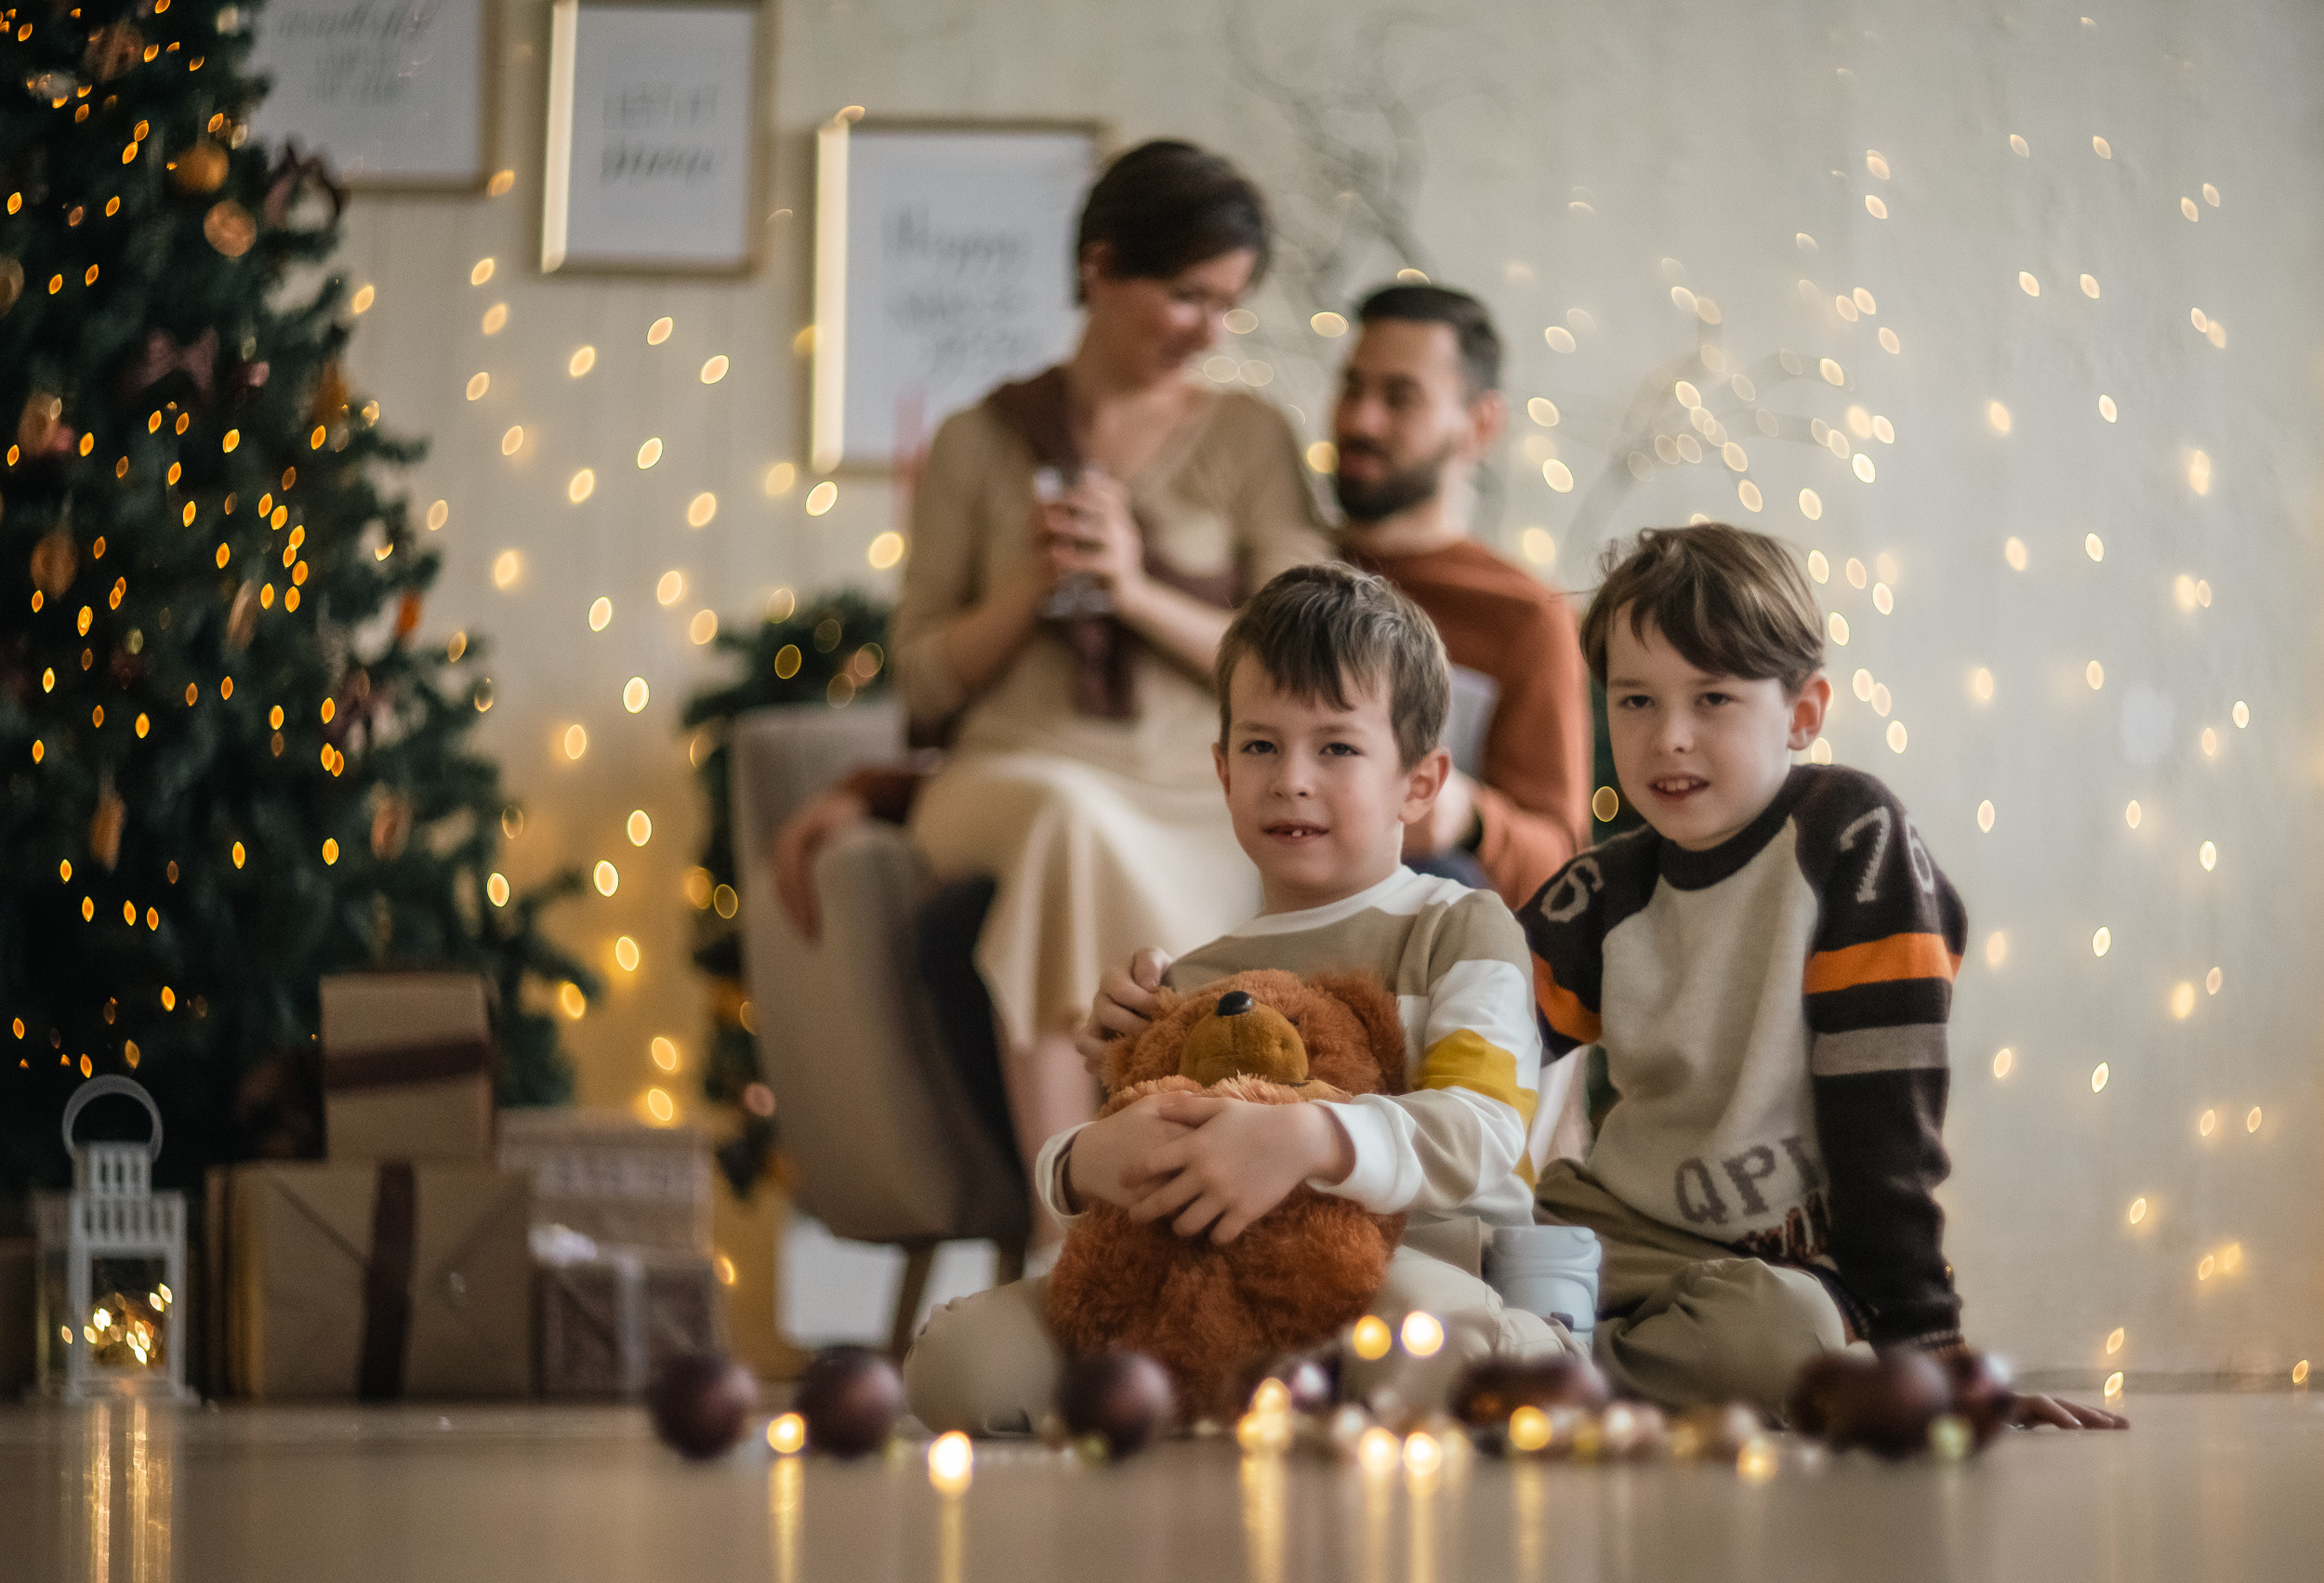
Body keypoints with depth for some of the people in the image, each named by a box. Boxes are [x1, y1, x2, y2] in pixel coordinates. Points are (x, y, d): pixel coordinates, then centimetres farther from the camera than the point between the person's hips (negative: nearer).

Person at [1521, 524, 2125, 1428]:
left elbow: (1887, 1114, -12)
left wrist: (1924, 1344, -16)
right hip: (1623, 1234, 4)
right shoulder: (1606, 893, 7)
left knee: (1776, 1329, -38)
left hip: (1793, 1267, -4)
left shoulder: (1850, 838, -8)